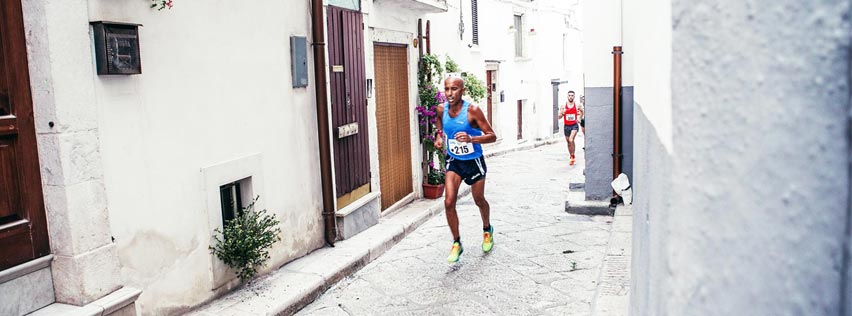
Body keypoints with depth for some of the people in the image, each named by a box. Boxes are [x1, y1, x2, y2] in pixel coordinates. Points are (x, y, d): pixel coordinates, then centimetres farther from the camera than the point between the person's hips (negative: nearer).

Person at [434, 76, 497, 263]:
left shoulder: (472, 111, -24)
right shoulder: (442, 109, -10)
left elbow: (492, 136, -22)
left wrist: (471, 139, -37)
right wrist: (439, 136, 2)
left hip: (474, 162, -3)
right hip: (453, 161, 3)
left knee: (479, 200, 15)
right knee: (449, 202, -9)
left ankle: (487, 230, 46)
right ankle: (456, 243, 8)